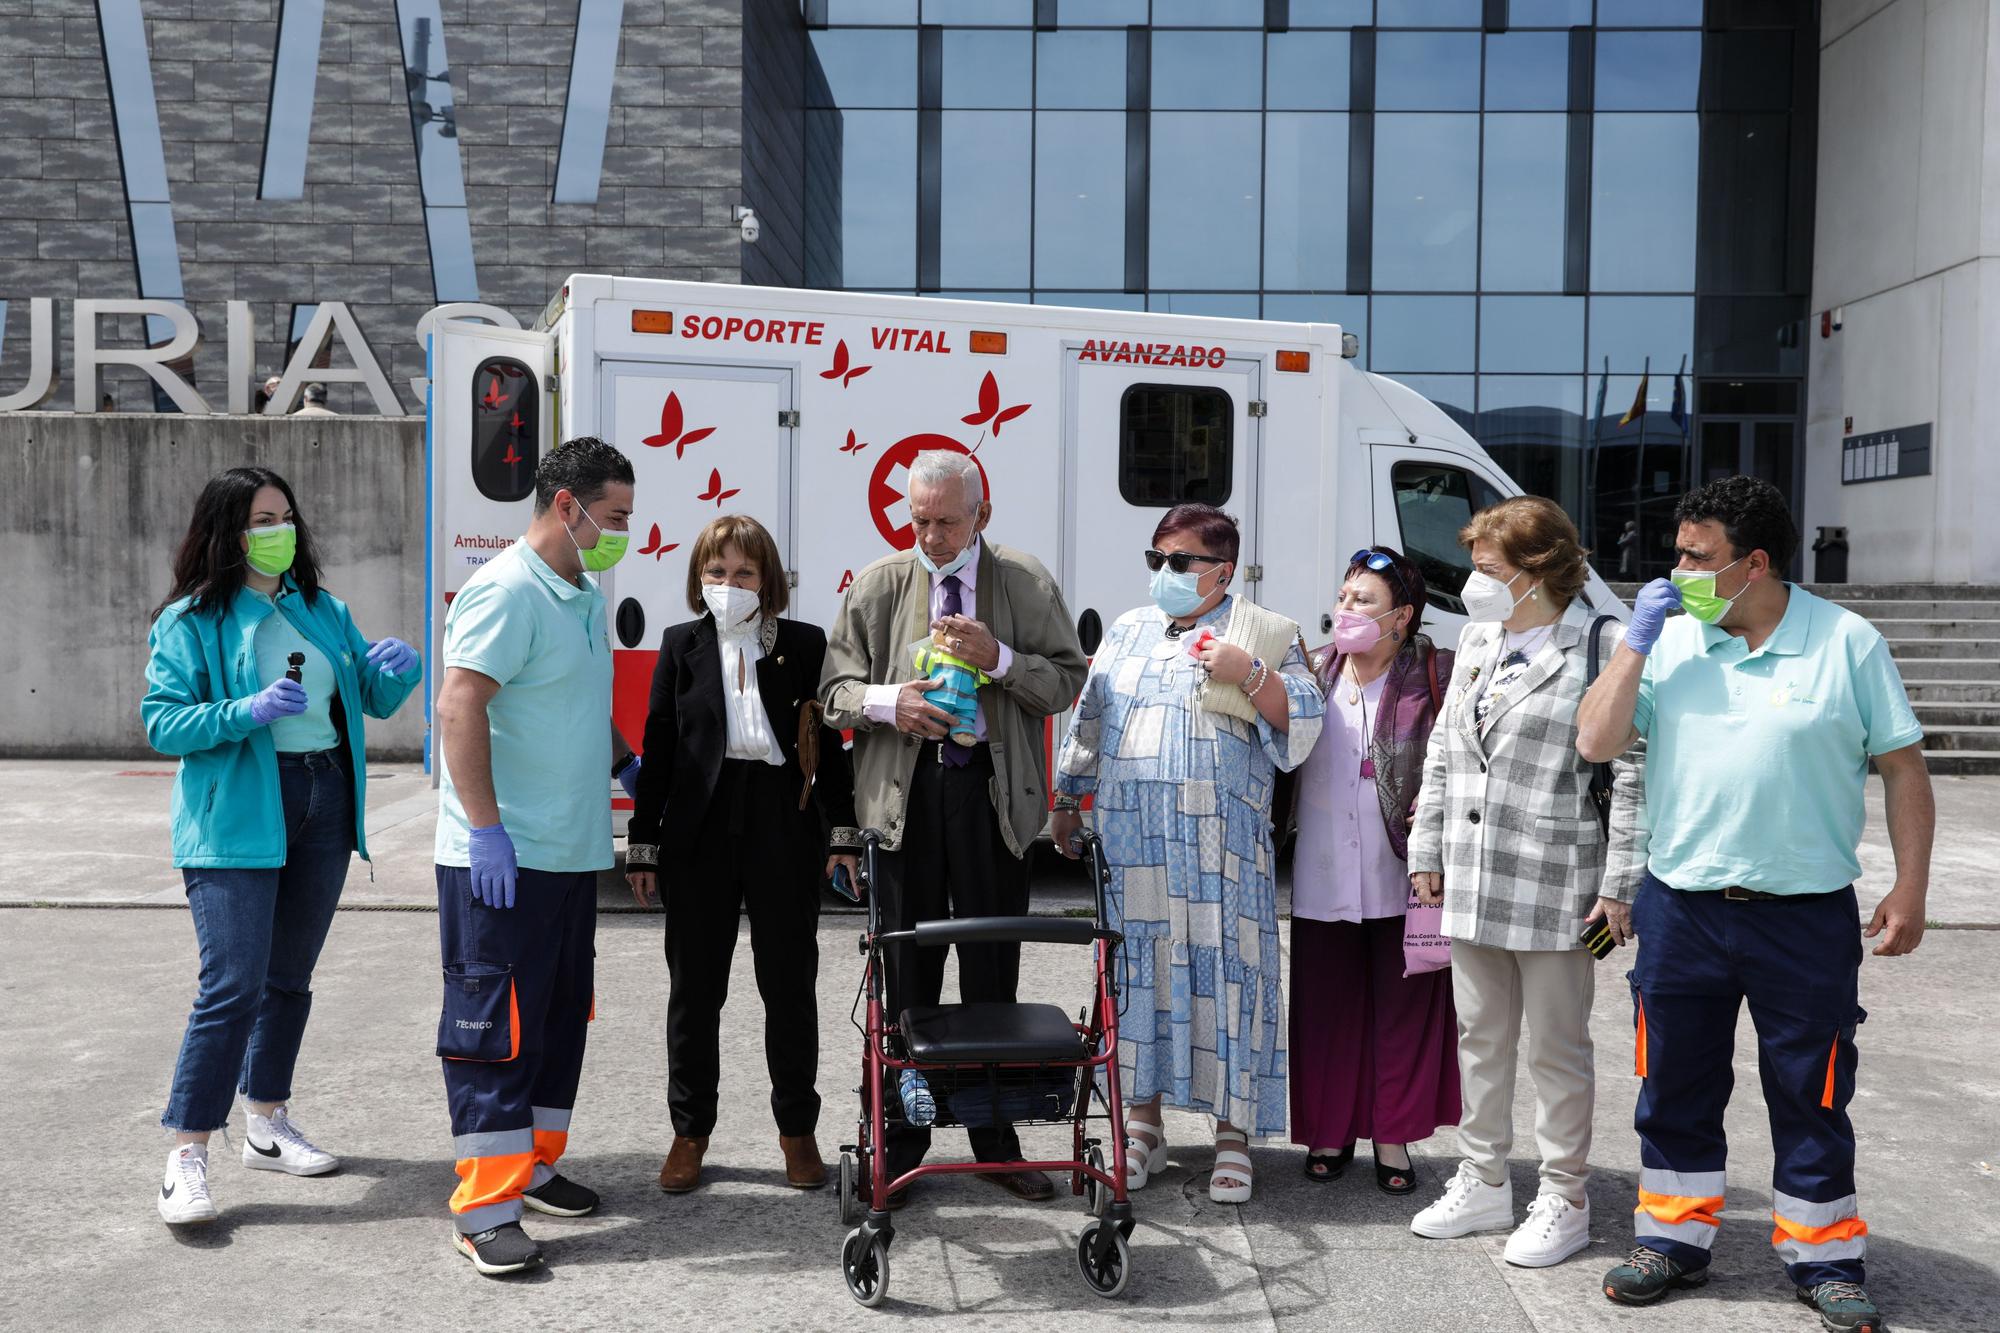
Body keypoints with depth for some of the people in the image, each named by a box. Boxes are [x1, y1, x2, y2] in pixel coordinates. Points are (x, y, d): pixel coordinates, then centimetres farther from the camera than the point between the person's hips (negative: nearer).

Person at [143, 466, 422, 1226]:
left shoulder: (322, 610, 13)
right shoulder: (191, 621, -3)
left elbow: (375, 699, 15)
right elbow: (161, 722, -9)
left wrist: (399, 668, -8)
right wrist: (249, 712, -24)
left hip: (325, 806, 6)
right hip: (235, 820, -6)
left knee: (290, 979, 15)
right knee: (233, 987, -12)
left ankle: (267, 1126, 29)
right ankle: (186, 1158, -4)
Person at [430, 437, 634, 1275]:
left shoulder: (586, 594, 15)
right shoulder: (506, 591, -15)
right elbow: (459, 707, -22)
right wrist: (485, 829, -25)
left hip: (570, 852, 9)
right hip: (501, 858, -9)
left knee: (559, 1017, 16)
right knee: (497, 1027, -3)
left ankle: (534, 1165, 30)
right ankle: (484, 1208, 5)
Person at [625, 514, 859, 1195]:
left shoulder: (804, 645, 3)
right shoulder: (682, 646, 5)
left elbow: (827, 742, 4)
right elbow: (657, 748, 5)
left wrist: (842, 832, -1)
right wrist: (643, 846, 2)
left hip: (784, 831, -1)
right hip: (700, 833, 1)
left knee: (789, 984, 7)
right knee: (695, 986, 8)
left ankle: (797, 1129, 21)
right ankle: (690, 1132, 23)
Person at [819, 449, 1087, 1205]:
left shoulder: (1027, 583, 6)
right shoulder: (878, 586, 8)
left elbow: (1066, 681, 2)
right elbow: (835, 689, 8)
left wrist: (998, 657, -14)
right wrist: (887, 701, -13)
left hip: (994, 793, 0)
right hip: (905, 792, 1)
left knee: (993, 971, 6)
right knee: (908, 972, 6)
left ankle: (996, 1140, 20)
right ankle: (900, 1141, 18)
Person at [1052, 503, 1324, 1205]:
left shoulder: (1263, 634, 4)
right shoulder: (1128, 631, 17)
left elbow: (1302, 726, -4)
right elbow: (1087, 723, 21)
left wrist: (1250, 674, -16)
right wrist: (1067, 801, 19)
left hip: (1220, 839, -4)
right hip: (1129, 838, 4)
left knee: (1222, 965, -3)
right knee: (1138, 963, 6)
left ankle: (1233, 1134, 8)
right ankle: (1142, 1123, 19)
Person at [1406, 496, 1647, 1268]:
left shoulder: (1600, 650, -11)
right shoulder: (1476, 642, 12)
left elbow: (1633, 773, -13)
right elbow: (1442, 752, 16)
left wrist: (1619, 883, -15)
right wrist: (1427, 849, 14)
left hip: (1553, 886, -7)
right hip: (1472, 882, 7)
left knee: (1556, 1049, 6)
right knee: (1480, 1039, 16)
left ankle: (1564, 1200, 21)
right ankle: (1484, 1185, 31)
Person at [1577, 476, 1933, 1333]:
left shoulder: (1847, 642, -3)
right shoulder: (1668, 641, 3)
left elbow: (1904, 768, 0)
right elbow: (1595, 742, -2)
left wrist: (1909, 889, -5)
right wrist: (1637, 642, -9)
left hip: (1807, 917, -2)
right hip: (1681, 908, 3)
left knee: (1812, 1096, 9)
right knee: (1675, 1088, 13)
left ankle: (1822, 1256, 27)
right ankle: (1674, 1239, 29)